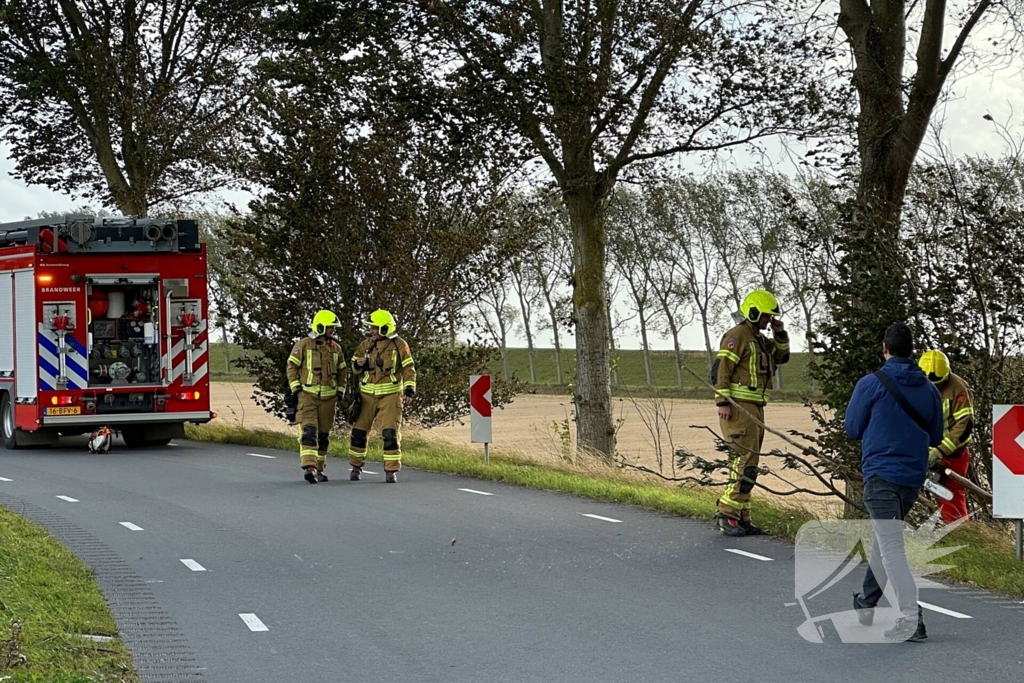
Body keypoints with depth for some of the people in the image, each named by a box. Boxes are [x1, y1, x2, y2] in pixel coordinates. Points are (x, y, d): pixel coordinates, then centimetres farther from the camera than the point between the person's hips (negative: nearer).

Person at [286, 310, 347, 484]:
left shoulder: (336, 348, 11)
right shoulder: (303, 345, -3)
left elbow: (342, 371, 21)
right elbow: (292, 366, -1)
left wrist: (340, 391, 14)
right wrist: (296, 388, -7)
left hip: (328, 397, 5)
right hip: (307, 395, -5)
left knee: (323, 435, 9)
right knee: (309, 431, -16)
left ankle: (318, 469, 18)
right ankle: (309, 467, -25)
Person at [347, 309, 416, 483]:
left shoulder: (399, 345, -3)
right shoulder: (366, 344, 7)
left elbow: (409, 369, -2)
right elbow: (355, 368, 16)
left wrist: (410, 390, -12)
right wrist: (357, 364, -8)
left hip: (390, 395, -3)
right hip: (367, 395, 3)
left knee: (390, 433, -9)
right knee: (359, 431, 5)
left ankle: (391, 470, -2)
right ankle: (356, 467, 20)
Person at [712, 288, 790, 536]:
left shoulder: (760, 339, 20)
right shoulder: (738, 335, -9)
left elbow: (782, 356, 30)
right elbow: (721, 368, -15)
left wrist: (780, 334, 14)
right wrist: (723, 401, -21)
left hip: (755, 409, 10)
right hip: (738, 407, -10)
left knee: (746, 464, 10)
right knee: (745, 462, -15)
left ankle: (741, 518, 14)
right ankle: (727, 516, -15)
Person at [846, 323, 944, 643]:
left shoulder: (871, 384, -9)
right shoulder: (929, 389, 6)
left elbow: (852, 428, 0)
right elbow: (935, 437, 14)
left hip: (881, 475, -6)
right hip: (914, 476, 6)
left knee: (892, 548, -9)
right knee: (885, 540, 23)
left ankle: (912, 619, -20)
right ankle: (866, 604, 34)